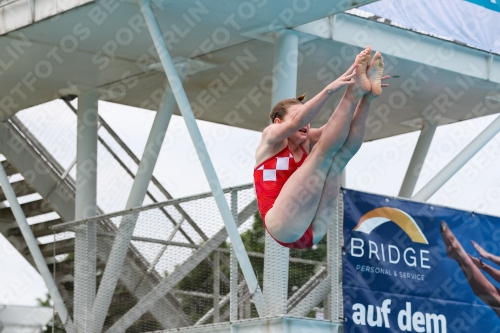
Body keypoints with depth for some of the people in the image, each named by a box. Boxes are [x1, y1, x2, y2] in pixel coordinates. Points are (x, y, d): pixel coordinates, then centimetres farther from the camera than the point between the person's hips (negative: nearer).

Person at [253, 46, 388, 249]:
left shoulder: (306, 144, 25)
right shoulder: (271, 137, 10)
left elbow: (333, 127, 10)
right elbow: (297, 121, -10)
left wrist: (367, 98, -6)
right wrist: (330, 89, -21)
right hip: (283, 225, -5)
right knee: (324, 150, -11)